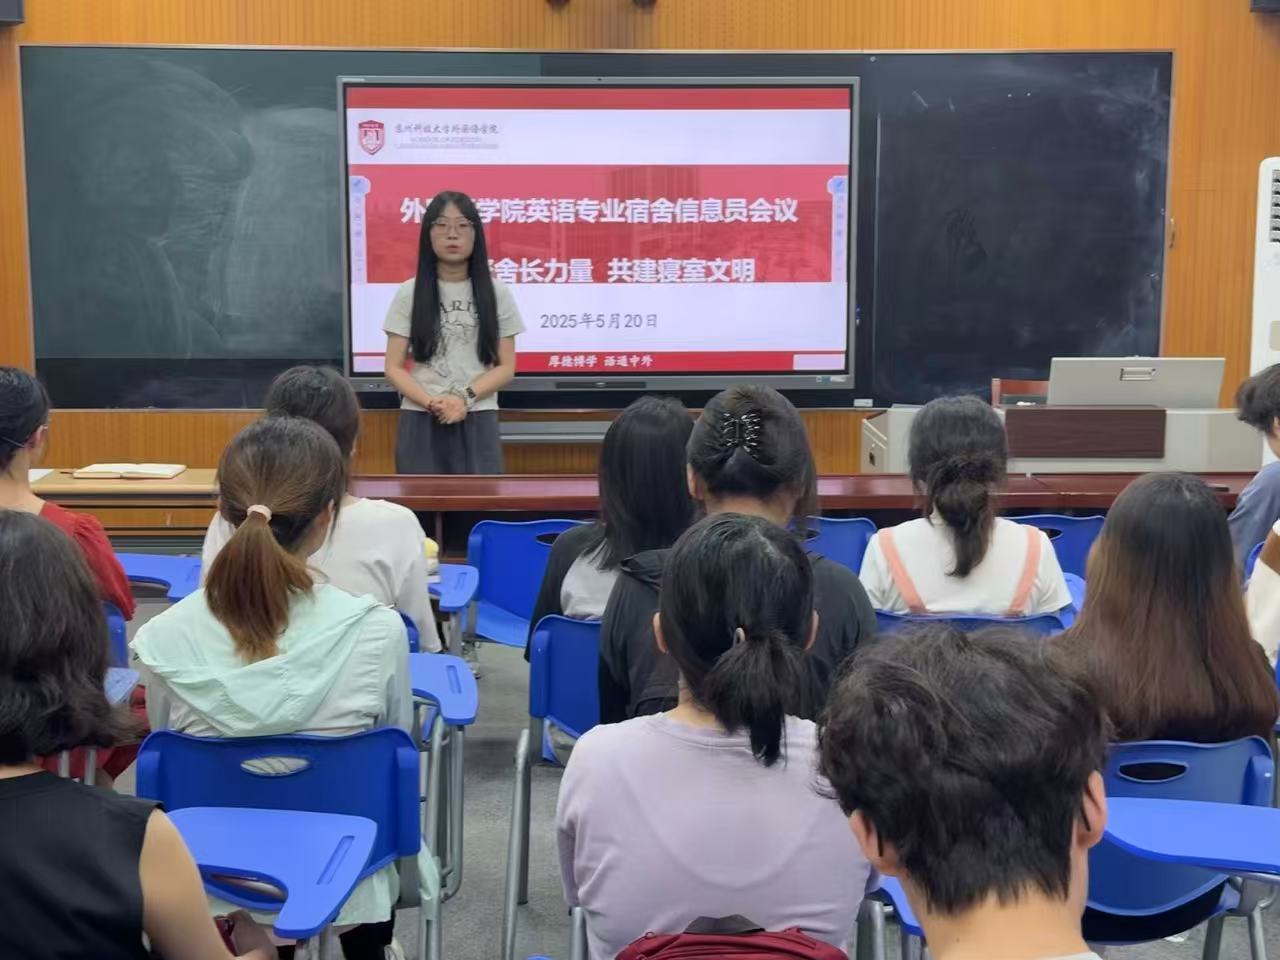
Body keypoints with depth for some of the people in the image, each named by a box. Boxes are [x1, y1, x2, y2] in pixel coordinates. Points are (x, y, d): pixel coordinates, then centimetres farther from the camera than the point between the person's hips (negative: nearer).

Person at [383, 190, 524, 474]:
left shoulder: (496, 293, 5)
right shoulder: (409, 294, 4)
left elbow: (506, 368, 4)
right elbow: (394, 368, 2)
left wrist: (466, 398, -13)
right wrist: (432, 403, -15)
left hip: (477, 422, 0)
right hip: (420, 422, 0)